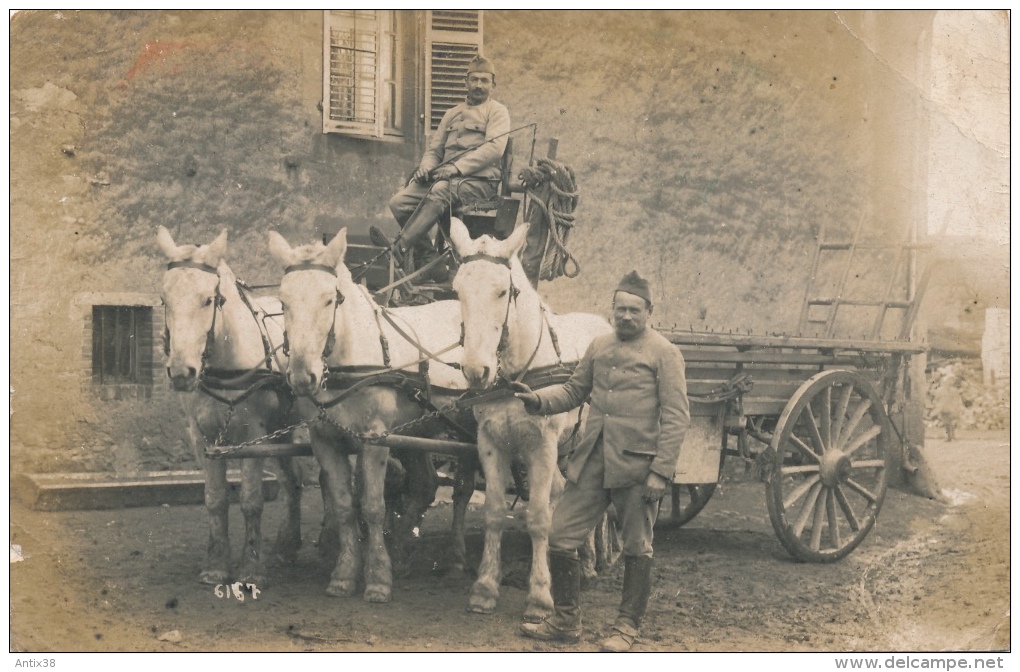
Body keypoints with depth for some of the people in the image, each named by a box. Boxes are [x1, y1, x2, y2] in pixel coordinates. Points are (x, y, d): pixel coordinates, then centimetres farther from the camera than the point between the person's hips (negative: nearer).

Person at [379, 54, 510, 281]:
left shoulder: (497, 111, 7)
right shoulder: (452, 113, 26)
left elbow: (494, 148, -10)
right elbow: (434, 147, 23)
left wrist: (457, 167, -21)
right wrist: (426, 166, -3)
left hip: (479, 182, -6)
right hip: (445, 179, 6)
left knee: (440, 190, -38)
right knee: (399, 202, -18)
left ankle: (401, 249, -39)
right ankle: (427, 261, -16)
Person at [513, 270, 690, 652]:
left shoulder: (664, 353, -4)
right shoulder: (599, 347, 12)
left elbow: (677, 417, -8)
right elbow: (574, 391, 19)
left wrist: (660, 472, -15)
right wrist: (539, 400, -2)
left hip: (636, 465, -5)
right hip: (591, 461, 5)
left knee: (636, 549, 5)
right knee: (560, 536, 4)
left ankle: (627, 627, 19)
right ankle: (565, 621, 19)